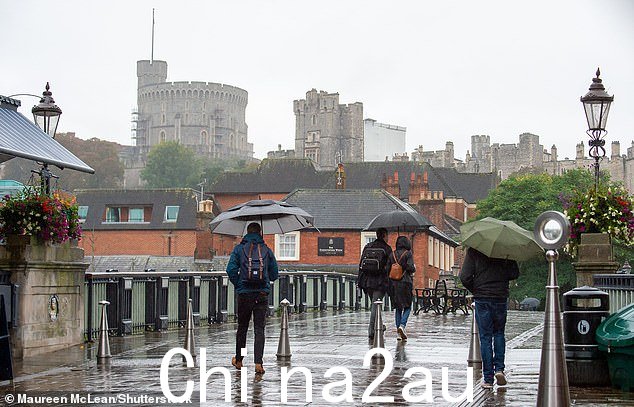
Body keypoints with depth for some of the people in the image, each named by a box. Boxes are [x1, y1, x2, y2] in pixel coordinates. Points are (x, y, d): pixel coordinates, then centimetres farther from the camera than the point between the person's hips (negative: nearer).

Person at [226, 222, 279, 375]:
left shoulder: (239, 249, 2)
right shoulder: (266, 250, 5)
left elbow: (231, 270, -8)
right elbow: (274, 274, 7)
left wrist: (237, 285, 6)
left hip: (244, 294, 0)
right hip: (262, 294, 0)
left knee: (242, 328, 14)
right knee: (259, 329, 0)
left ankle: (238, 361, 26)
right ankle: (258, 363, -11)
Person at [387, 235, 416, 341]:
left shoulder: (392, 254, 7)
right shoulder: (408, 253, -6)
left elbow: (387, 269, 4)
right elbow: (410, 267, -16)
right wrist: (414, 269, 7)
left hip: (394, 284, 4)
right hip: (405, 283, -4)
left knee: (398, 308, 9)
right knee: (407, 307, 5)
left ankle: (399, 332, 5)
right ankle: (402, 325, -18)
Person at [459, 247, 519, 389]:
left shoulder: (473, 250, -5)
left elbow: (465, 277, -10)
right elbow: (514, 273, 0)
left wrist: (475, 290, 8)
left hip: (482, 298, -1)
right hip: (501, 298, 1)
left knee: (485, 337, 4)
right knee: (499, 333, 19)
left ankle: (488, 378, 4)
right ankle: (499, 368, 3)